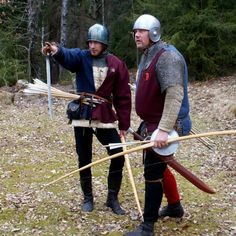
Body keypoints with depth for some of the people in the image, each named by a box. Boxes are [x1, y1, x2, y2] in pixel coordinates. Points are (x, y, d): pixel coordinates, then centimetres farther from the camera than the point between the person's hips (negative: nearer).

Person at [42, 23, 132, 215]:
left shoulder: (116, 65, -1)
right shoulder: (81, 57, -1)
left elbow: (123, 97, 1)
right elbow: (68, 56, -27)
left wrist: (124, 124, -1)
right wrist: (57, 51, -51)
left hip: (105, 118, 0)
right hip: (82, 117, 0)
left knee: (118, 156, -4)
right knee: (84, 159, 8)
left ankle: (112, 198, 13)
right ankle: (88, 198, 25)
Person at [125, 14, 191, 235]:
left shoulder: (167, 56, -19)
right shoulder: (147, 57, 13)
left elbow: (175, 95, -29)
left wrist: (163, 130, -34)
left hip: (164, 127, -10)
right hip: (153, 124, 10)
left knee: (153, 174, -6)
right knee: (158, 169, 22)